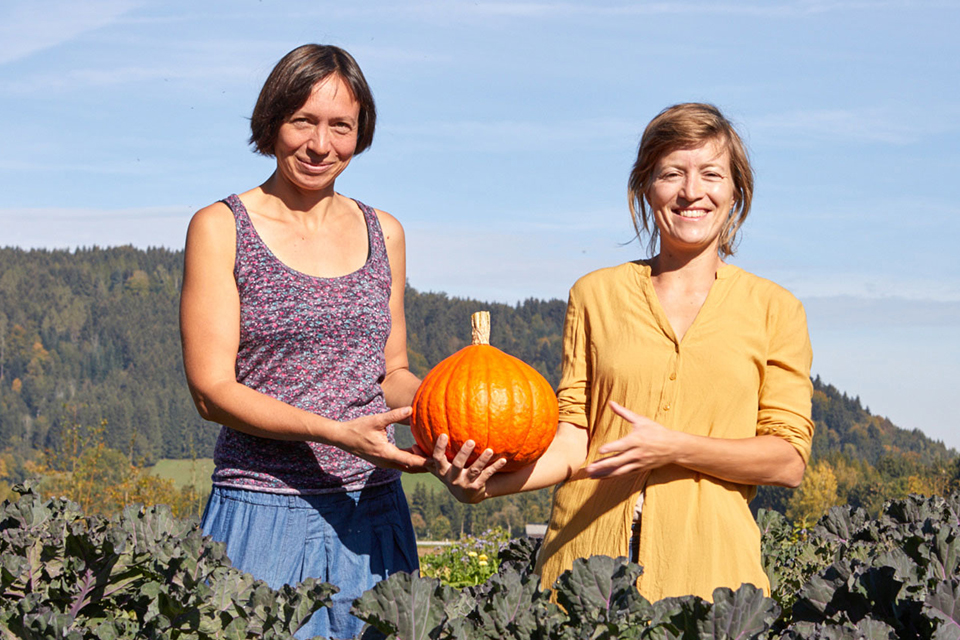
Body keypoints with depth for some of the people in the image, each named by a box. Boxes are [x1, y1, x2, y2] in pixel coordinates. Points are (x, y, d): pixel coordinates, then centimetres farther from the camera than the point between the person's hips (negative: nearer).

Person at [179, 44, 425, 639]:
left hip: (372, 512, 4)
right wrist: (337, 433, -20)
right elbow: (213, 388, -8)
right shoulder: (221, 228, -2)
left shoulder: (383, 232, 12)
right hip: (263, 515, -4)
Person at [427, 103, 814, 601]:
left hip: (707, 564, -1)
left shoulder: (773, 309, 6)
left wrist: (676, 448, -14)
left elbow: (788, 460, 0)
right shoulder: (596, 295, 9)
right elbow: (573, 443, 5)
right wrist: (485, 485, -12)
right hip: (586, 554, 1)